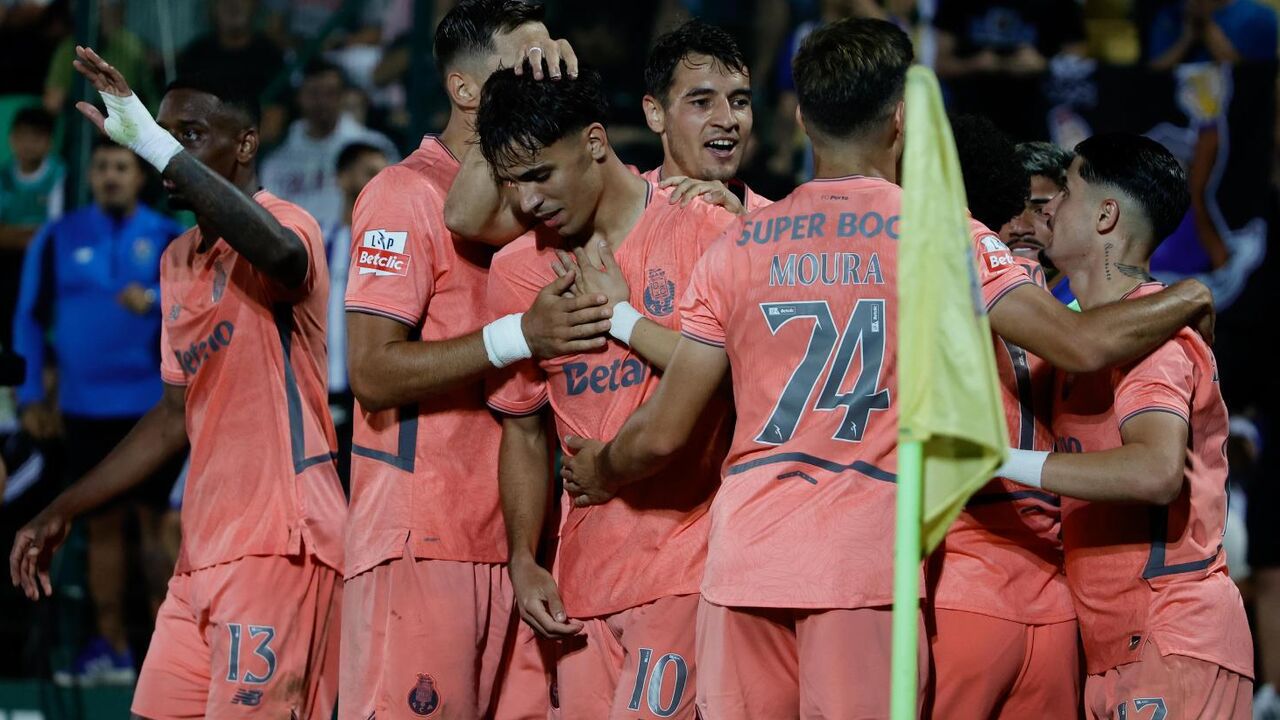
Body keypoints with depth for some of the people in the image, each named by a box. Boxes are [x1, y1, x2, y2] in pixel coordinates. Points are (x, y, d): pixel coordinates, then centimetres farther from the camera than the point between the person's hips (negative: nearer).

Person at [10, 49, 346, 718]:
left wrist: (151, 140, -34)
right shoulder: (178, 260, 18)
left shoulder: (286, 223, -9)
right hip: (204, 550, 9)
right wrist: (64, 510, 23)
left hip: (277, 543, -9)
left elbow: (281, 254, -37)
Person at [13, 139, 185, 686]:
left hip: (154, 403, -2)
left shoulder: (168, 238, 3)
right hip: (85, 408, 2)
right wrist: (33, 395, 5)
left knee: (157, 521, -4)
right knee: (103, 524, 5)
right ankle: (111, 649, 10)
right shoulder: (57, 240, 7)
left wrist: (154, 300, -30)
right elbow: (31, 319, 10)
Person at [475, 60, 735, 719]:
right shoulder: (517, 269, 9)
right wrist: (522, 562, 9)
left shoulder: (703, 230, -6)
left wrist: (622, 315, -10)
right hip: (582, 574, 5)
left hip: (684, 560, -5)